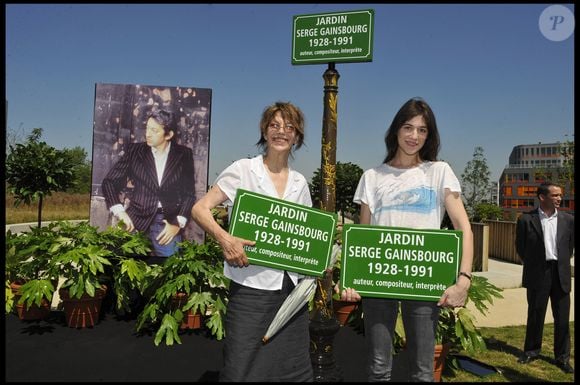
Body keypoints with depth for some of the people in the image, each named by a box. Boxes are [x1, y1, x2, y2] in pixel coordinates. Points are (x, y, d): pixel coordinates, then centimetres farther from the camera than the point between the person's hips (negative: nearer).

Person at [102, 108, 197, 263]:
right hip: (137, 220, 1)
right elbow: (109, 182, 6)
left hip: (169, 223, 0)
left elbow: (189, 193, 2)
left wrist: (178, 224, -8)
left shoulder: (184, 154, 2)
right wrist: (120, 212, -8)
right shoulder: (134, 150, 3)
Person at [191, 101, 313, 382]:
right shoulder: (242, 169, -3)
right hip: (251, 287, -4)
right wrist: (224, 239, -24)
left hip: (291, 287, 5)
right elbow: (199, 209, -7)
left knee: (295, 371, 12)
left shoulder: (300, 182, 10)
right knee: (241, 371, 2)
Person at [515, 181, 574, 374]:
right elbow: (520, 247, 3)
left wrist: (561, 265, 11)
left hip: (560, 274, 2)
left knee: (562, 318, 8)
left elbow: (570, 246, 13)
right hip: (537, 275, -2)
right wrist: (533, 265, 8)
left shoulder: (568, 220, 3)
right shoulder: (526, 219, -6)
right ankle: (531, 351, 26)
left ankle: (562, 357, 21)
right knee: (535, 315, 10)